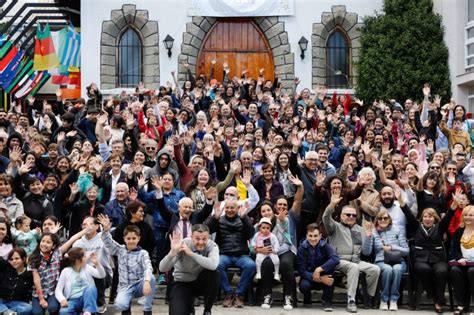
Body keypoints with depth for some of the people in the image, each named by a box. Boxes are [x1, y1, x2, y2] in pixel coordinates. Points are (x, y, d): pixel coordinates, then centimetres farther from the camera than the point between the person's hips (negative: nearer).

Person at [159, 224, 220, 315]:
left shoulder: (212, 246, -18)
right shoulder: (182, 244, -21)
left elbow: (213, 265, -41)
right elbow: (162, 269, -27)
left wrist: (191, 253, -42)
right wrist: (173, 252, -44)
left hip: (201, 282, 1)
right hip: (182, 283, -1)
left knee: (214, 273, -31)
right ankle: (189, 308, 16)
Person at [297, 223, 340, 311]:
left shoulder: (325, 246, -12)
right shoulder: (302, 249, -12)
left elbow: (335, 259, -31)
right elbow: (302, 271, -18)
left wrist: (319, 269, -39)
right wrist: (320, 279, -31)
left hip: (324, 278, 1)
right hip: (309, 278, -1)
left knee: (330, 266, -29)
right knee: (304, 286, -35)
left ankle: (327, 301, -17)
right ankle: (307, 299, 6)